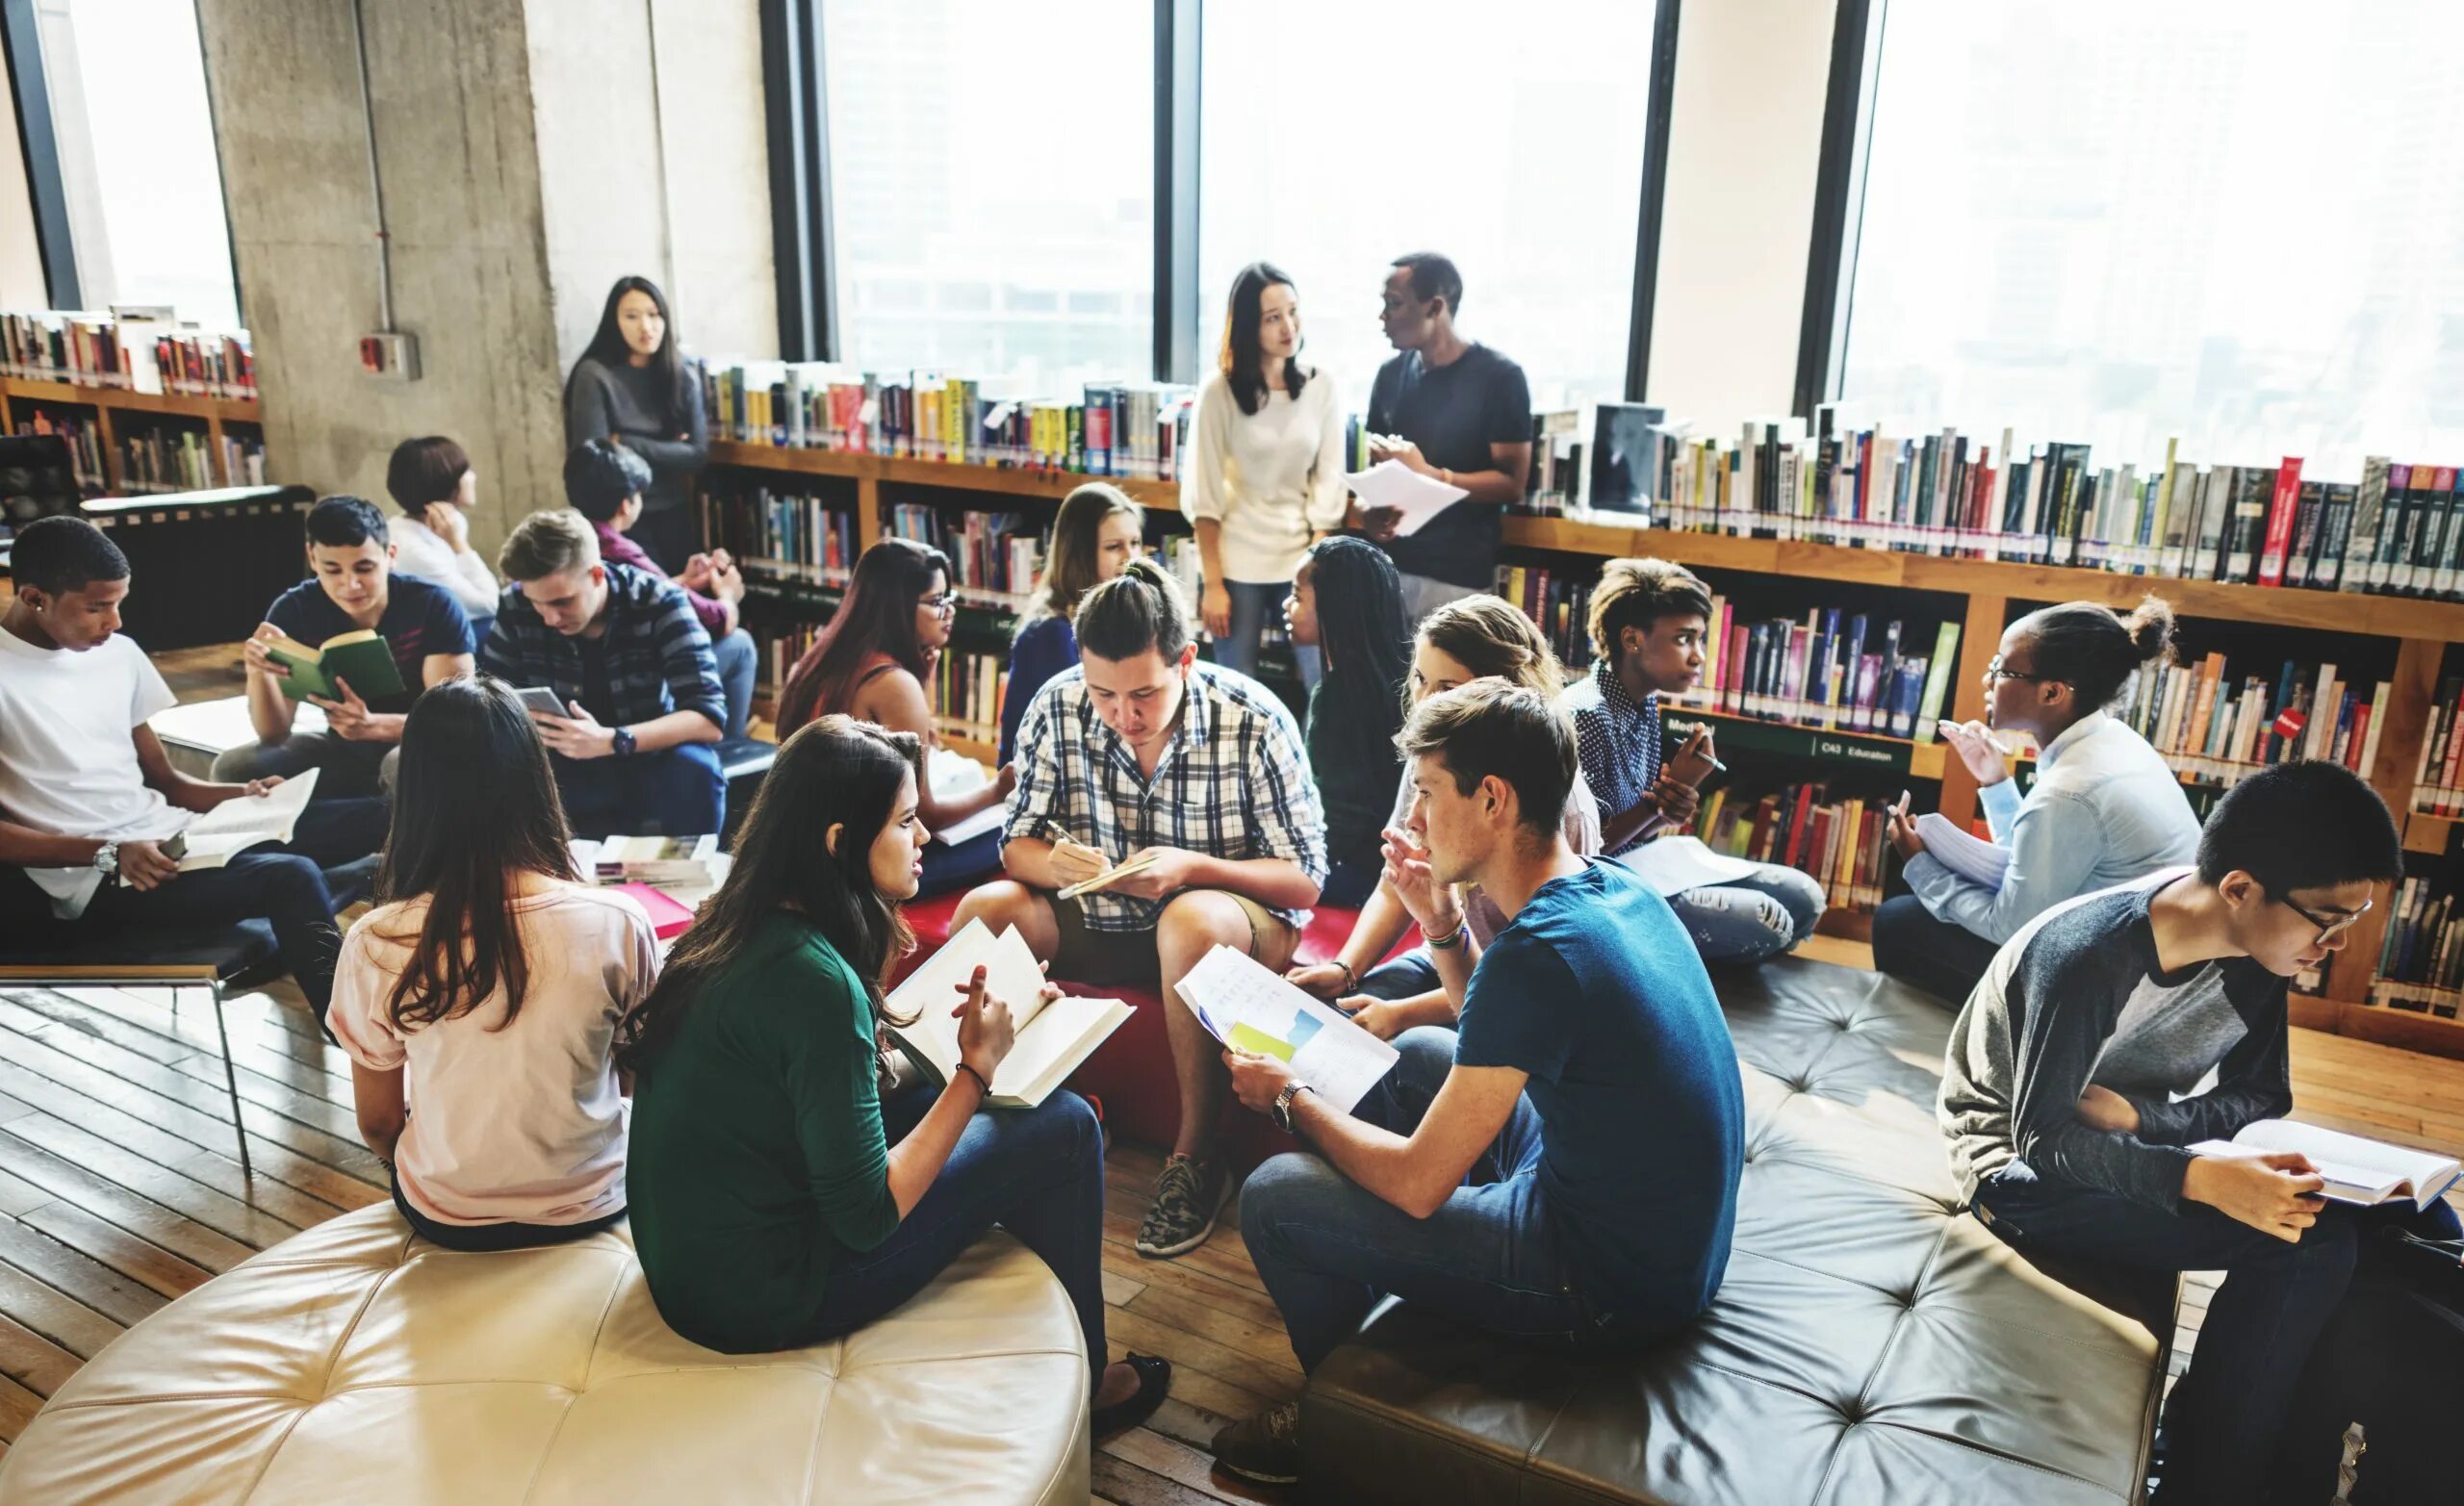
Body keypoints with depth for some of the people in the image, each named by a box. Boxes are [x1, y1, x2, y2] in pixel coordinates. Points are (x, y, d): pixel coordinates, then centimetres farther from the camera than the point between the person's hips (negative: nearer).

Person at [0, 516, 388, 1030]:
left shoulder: (117, 653, 12)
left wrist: (244, 796, -3)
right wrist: (108, 853, -21)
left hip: (169, 839, 7)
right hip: (89, 880, -7)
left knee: (370, 815, -3)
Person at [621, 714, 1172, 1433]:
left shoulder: (737, 927, -1)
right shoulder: (814, 979, -27)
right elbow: (867, 1219, -22)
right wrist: (976, 1068, -16)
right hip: (760, 1298, -8)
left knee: (1018, 1107, 15)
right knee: (1064, 1127, -4)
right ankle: (1080, 1382, 19)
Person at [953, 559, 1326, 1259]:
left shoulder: (1255, 721, -19)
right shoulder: (1057, 709, -10)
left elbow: (1305, 881, -14)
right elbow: (1017, 844, -1)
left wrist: (1193, 867, -32)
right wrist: (1051, 863, -27)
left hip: (1236, 917, -3)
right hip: (1100, 920, 4)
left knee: (1189, 921, -38)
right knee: (984, 911, -21)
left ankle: (1195, 1155, -20)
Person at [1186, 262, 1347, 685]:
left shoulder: (1321, 386, 0)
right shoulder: (1220, 389, -6)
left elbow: (1329, 482, 1)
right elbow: (1204, 494, -6)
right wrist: (1212, 583, -9)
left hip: (1303, 559, 2)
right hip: (1239, 562, -2)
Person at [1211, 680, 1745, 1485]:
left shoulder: (1539, 952, -29)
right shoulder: (1614, 885, -2)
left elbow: (1419, 1184, -22)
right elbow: (1502, 1039, 16)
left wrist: (1292, 1098, -6)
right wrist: (1444, 926, 0)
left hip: (1613, 1288, -9)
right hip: (1677, 1230, 9)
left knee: (1273, 1198, -6)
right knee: (1420, 1053, 23)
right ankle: (1347, 1279, 36)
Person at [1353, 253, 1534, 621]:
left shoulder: (1499, 377, -6)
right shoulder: (1391, 374, 9)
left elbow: (1512, 484, -9)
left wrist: (1428, 474, -19)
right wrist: (1365, 511, -6)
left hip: (1458, 578, -4)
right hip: (1386, 565, 4)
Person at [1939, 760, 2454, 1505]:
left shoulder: (2256, 946, -8)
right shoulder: (2086, 956, -30)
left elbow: (2262, 1095, -1)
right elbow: (2041, 1140, -27)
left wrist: (2136, 1114, -22)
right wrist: (2201, 1179, -43)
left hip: (2133, 1146, 7)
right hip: (2024, 1165, -7)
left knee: (2411, 1216, -6)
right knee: (2309, 1239, -25)